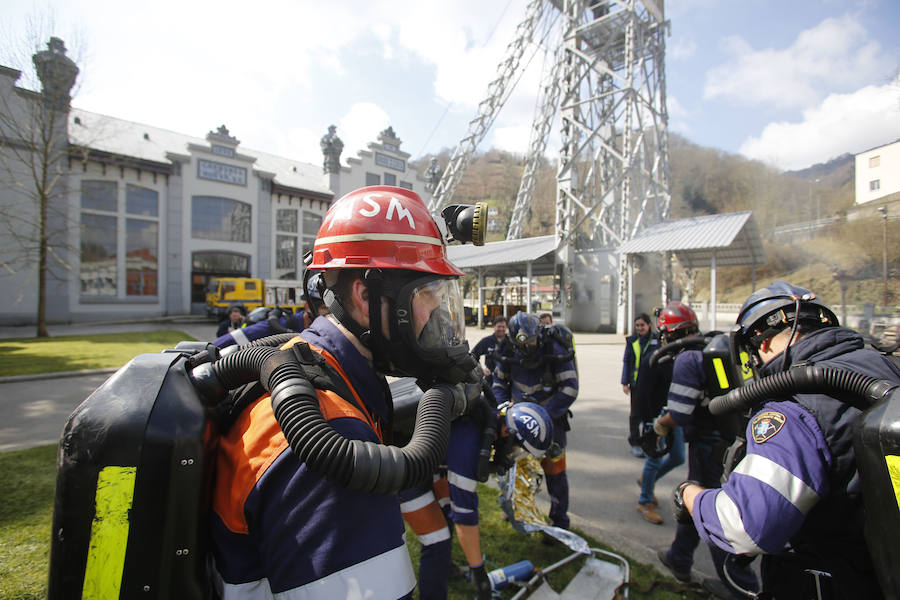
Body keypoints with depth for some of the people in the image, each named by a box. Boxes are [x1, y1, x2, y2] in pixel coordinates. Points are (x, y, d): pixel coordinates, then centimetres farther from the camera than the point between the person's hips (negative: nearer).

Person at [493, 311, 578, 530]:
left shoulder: (554, 351, -22)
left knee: (554, 469, 0)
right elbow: (499, 380, 6)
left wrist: (545, 414, -25)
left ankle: (560, 521, 19)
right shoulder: (509, 352, -9)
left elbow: (570, 389, -21)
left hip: (551, 415, -4)